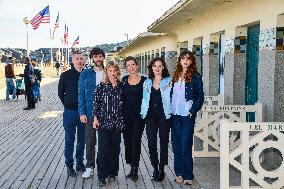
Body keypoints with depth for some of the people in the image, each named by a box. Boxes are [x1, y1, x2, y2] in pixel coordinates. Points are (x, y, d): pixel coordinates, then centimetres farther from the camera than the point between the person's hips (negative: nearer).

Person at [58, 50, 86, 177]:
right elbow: (60, 92, 8)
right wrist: (68, 104, 5)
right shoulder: (66, 75, -2)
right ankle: (69, 165, 15)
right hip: (70, 112, -2)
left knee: (82, 139, 11)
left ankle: (80, 163, 25)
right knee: (69, 140, 4)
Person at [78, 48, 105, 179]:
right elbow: (81, 94, 0)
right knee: (90, 140, 6)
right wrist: (82, 113, -6)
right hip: (90, 112, -1)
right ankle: (90, 167, 17)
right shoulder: (85, 74, 1)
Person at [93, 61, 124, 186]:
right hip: (103, 121, -2)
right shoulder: (101, 86, -1)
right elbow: (96, 103, 0)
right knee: (103, 149, -2)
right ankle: (101, 177, 9)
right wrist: (95, 119, -4)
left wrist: (122, 121, 7)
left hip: (117, 122, 3)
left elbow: (123, 104, 10)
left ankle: (113, 173, 23)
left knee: (115, 149, 9)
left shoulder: (121, 87, 5)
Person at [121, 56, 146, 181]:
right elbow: (121, 97, 10)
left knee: (136, 141, -4)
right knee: (127, 140, 7)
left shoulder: (144, 80, -2)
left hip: (139, 115, -3)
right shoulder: (124, 80, 8)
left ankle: (135, 169, 5)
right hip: (126, 115, 4)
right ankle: (132, 167, 19)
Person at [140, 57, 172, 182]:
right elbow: (144, 99, 15)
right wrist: (143, 113, 6)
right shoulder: (147, 82, 12)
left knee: (163, 143, 4)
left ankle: (161, 169, 15)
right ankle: (155, 168, 16)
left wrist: (170, 113, -6)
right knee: (151, 143, 1)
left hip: (164, 116, -3)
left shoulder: (169, 81, 2)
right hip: (150, 116, 3)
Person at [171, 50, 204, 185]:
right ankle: (179, 173, 20)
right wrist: (170, 109, 8)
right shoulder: (176, 76, 13)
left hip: (187, 115, -5)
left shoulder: (195, 76, -2)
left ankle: (188, 176, 6)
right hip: (175, 115, 5)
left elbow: (200, 97, -4)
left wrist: (192, 111, -11)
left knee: (186, 145, -4)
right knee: (176, 145, 9)